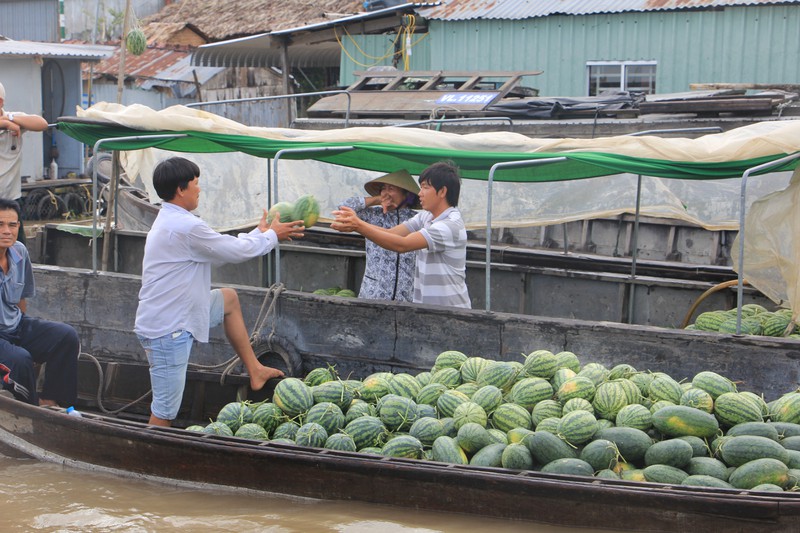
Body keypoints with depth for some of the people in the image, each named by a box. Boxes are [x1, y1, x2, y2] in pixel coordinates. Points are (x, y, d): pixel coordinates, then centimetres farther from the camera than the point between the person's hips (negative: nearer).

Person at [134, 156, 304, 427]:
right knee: (165, 413, -4)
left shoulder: (169, 221, 12)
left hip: (161, 318, 11)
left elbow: (223, 247, 18)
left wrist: (260, 232, 22)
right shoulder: (187, 227, -21)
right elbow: (235, 251, -12)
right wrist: (271, 236, 5)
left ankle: (254, 371, 26)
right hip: (167, 329, -11)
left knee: (229, 298, 23)